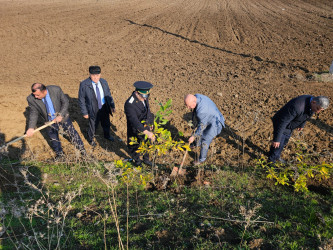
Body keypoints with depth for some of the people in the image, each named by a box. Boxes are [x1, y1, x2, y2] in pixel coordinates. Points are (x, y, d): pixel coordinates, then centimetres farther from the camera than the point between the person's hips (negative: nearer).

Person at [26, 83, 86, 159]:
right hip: (50, 121, 2)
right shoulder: (31, 99, -23)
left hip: (63, 118, -2)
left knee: (72, 133, 12)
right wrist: (31, 127, -28)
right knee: (54, 139, 17)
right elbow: (33, 113, -15)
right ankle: (59, 154, 43)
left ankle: (81, 149, 35)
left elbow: (65, 102, -15)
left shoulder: (56, 90, -27)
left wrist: (61, 115, -25)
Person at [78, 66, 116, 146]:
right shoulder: (84, 84, -19)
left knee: (106, 124, 25)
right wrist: (85, 112, -11)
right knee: (93, 126, 15)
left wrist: (112, 106, 7)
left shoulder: (104, 82, -6)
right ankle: (90, 139, 45)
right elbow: (81, 100, -12)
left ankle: (107, 135, 55)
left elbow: (108, 95, 7)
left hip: (104, 108, 4)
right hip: (93, 111, -4)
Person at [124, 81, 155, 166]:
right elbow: (134, 121, -41)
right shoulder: (129, 104, -34)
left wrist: (150, 123, 18)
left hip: (145, 127, 6)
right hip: (135, 130, -6)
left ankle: (146, 159, 51)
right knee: (134, 147, 20)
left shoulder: (144, 98, -10)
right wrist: (147, 132, -49)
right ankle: (137, 161, 47)